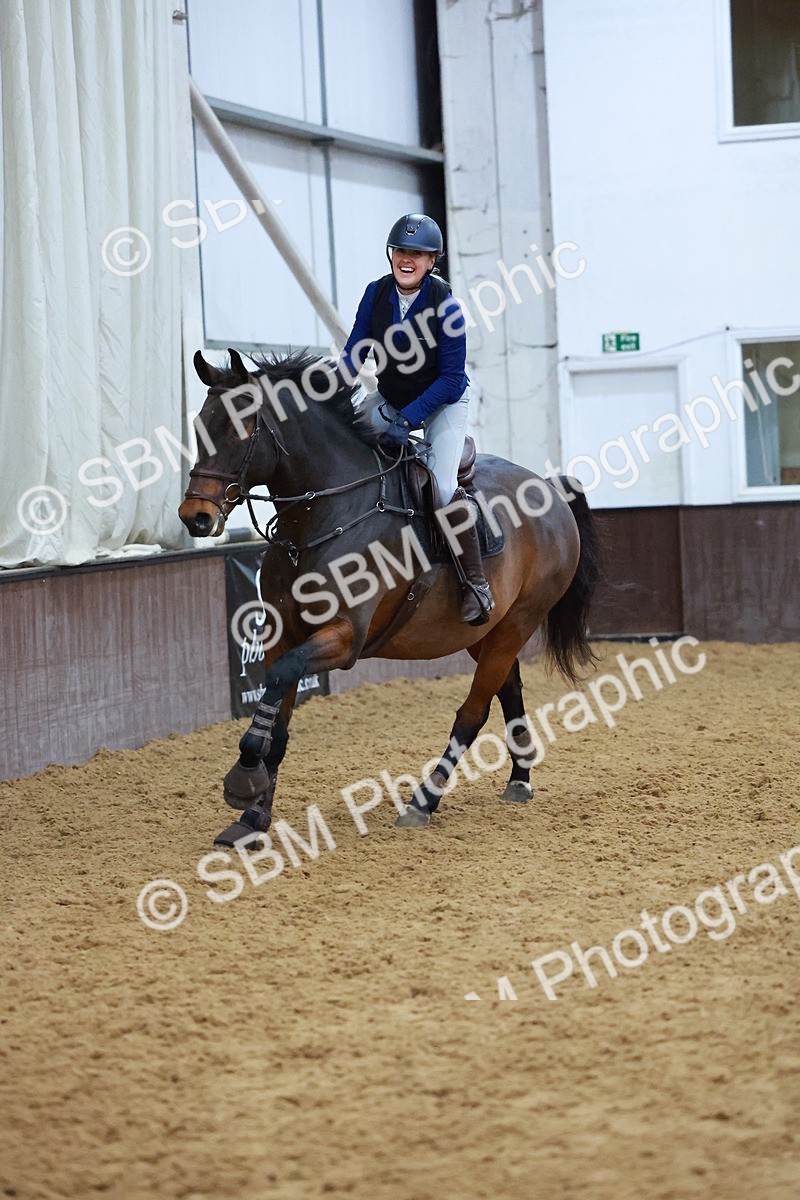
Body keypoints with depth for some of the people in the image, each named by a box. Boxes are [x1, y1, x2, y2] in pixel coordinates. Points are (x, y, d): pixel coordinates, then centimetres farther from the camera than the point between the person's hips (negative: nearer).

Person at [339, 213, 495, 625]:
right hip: (389, 398, 6)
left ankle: (477, 582, -11)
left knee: (442, 487, -24)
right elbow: (354, 352, -4)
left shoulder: (445, 305, -24)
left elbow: (451, 379, -21)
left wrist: (407, 419, -28)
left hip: (444, 402, -6)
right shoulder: (377, 293, -10)